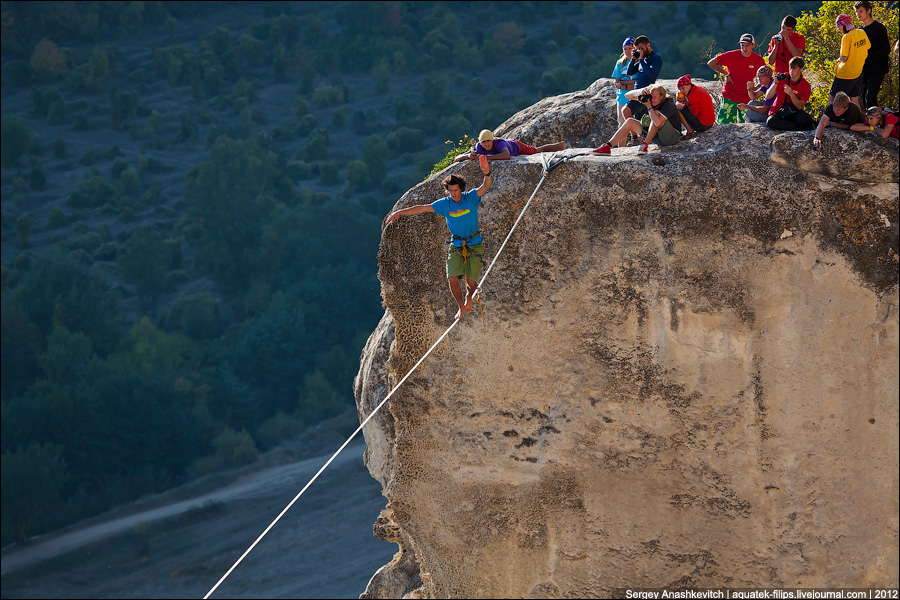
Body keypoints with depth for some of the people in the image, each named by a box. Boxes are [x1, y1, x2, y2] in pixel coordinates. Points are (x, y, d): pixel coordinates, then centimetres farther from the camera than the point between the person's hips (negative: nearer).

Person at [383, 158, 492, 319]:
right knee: (452, 279, -12)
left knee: (471, 282, -5)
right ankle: (462, 307, 11)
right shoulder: (445, 204, -3)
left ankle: (469, 298, 30)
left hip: (474, 244, -2)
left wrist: (487, 174, -47)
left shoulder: (471, 198, -10)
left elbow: (486, 186, -25)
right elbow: (423, 208, -1)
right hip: (456, 244, 2)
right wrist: (400, 212, -4)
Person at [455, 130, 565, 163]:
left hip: (516, 147, -5)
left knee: (538, 150, 21)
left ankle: (561, 145, 50)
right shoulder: (478, 148, -36)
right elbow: (456, 159, -35)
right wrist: (469, 156, -56)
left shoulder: (499, 143, -48)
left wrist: (487, 157, -70)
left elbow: (507, 155, -69)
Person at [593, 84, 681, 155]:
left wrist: (649, 106, -30)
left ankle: (645, 144, -28)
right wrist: (640, 92, -20)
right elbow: (628, 95, 0)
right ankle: (607, 147, -7)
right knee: (630, 121, 1)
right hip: (658, 138, 8)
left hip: (674, 137, -8)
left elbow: (658, 122, -38)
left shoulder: (668, 105, -21)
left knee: (656, 113, -28)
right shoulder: (650, 100, -1)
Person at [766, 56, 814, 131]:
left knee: (805, 118, -38)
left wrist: (791, 94, -25)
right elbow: (768, 97, -5)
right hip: (777, 113, 2)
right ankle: (801, 128, -27)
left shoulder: (805, 85, -2)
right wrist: (776, 83, -20)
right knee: (770, 121, -37)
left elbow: (800, 107, -11)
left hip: (793, 113, -2)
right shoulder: (782, 78, 0)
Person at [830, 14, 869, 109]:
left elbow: (844, 58, -20)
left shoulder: (847, 37, -19)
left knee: (832, 98, 1)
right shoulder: (862, 33, 4)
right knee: (854, 100, 14)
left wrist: (839, 59, 1)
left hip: (845, 74, -7)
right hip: (858, 72, 7)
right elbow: (866, 52, 14)